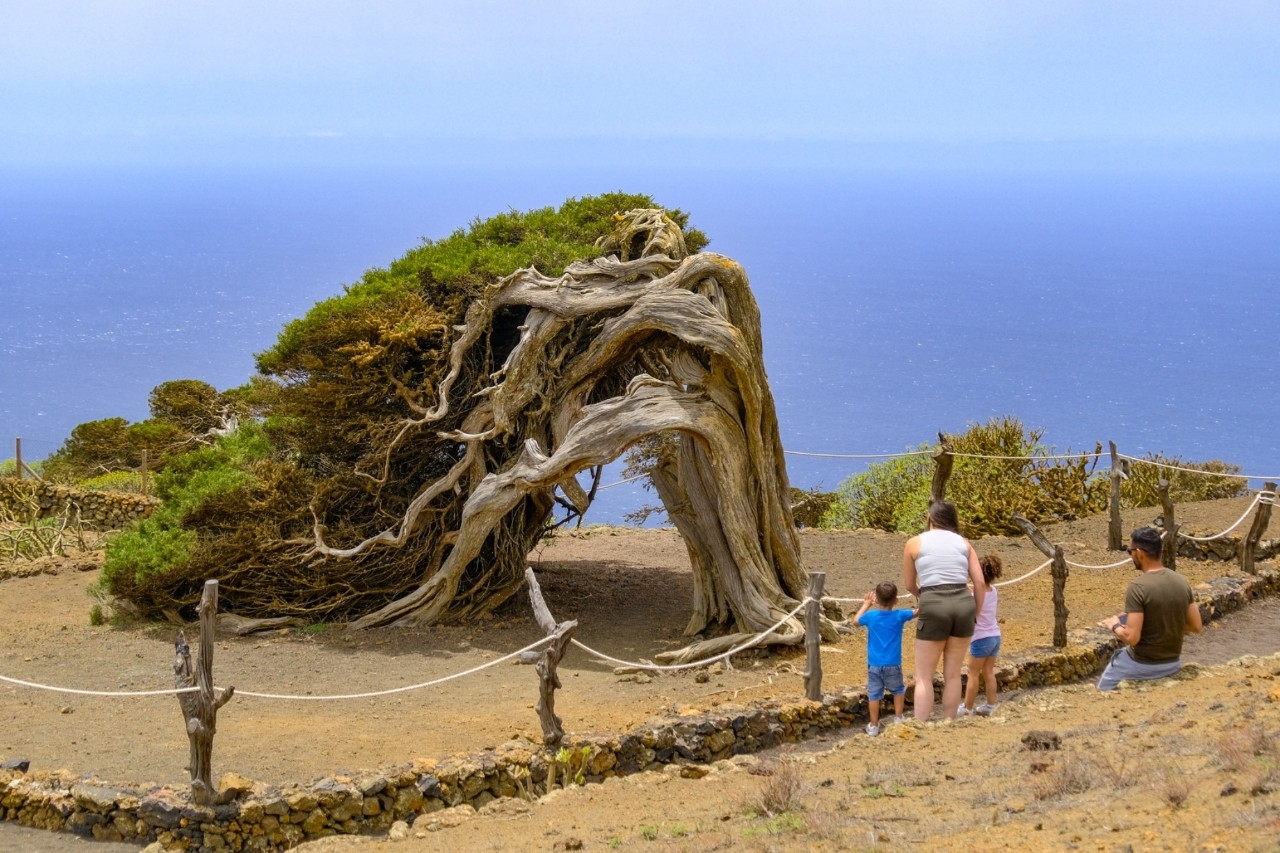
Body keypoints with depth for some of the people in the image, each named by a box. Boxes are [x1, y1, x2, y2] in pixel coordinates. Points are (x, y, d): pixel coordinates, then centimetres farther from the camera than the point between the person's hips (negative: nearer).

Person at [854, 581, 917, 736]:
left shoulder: (871, 616, -4)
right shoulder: (899, 615, -8)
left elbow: (856, 621, 16)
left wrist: (866, 605, 26)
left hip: (874, 665, 0)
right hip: (893, 665, 0)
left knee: (874, 694, 6)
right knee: (898, 689, 21)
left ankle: (874, 726, 8)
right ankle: (898, 719, 20)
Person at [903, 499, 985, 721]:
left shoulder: (914, 543, 8)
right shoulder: (963, 542, 14)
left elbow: (909, 585, 18)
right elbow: (980, 583, 7)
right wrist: (975, 615, 17)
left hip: (934, 607, -3)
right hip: (963, 605, 3)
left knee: (924, 677, 3)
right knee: (952, 674, 13)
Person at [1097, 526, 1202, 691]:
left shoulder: (1137, 587, -23)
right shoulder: (1181, 582, -4)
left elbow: (1131, 638, -25)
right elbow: (1196, 626, 3)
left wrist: (1115, 626, -5)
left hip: (1144, 665, -6)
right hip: (1173, 663, 6)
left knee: (1105, 689, 21)